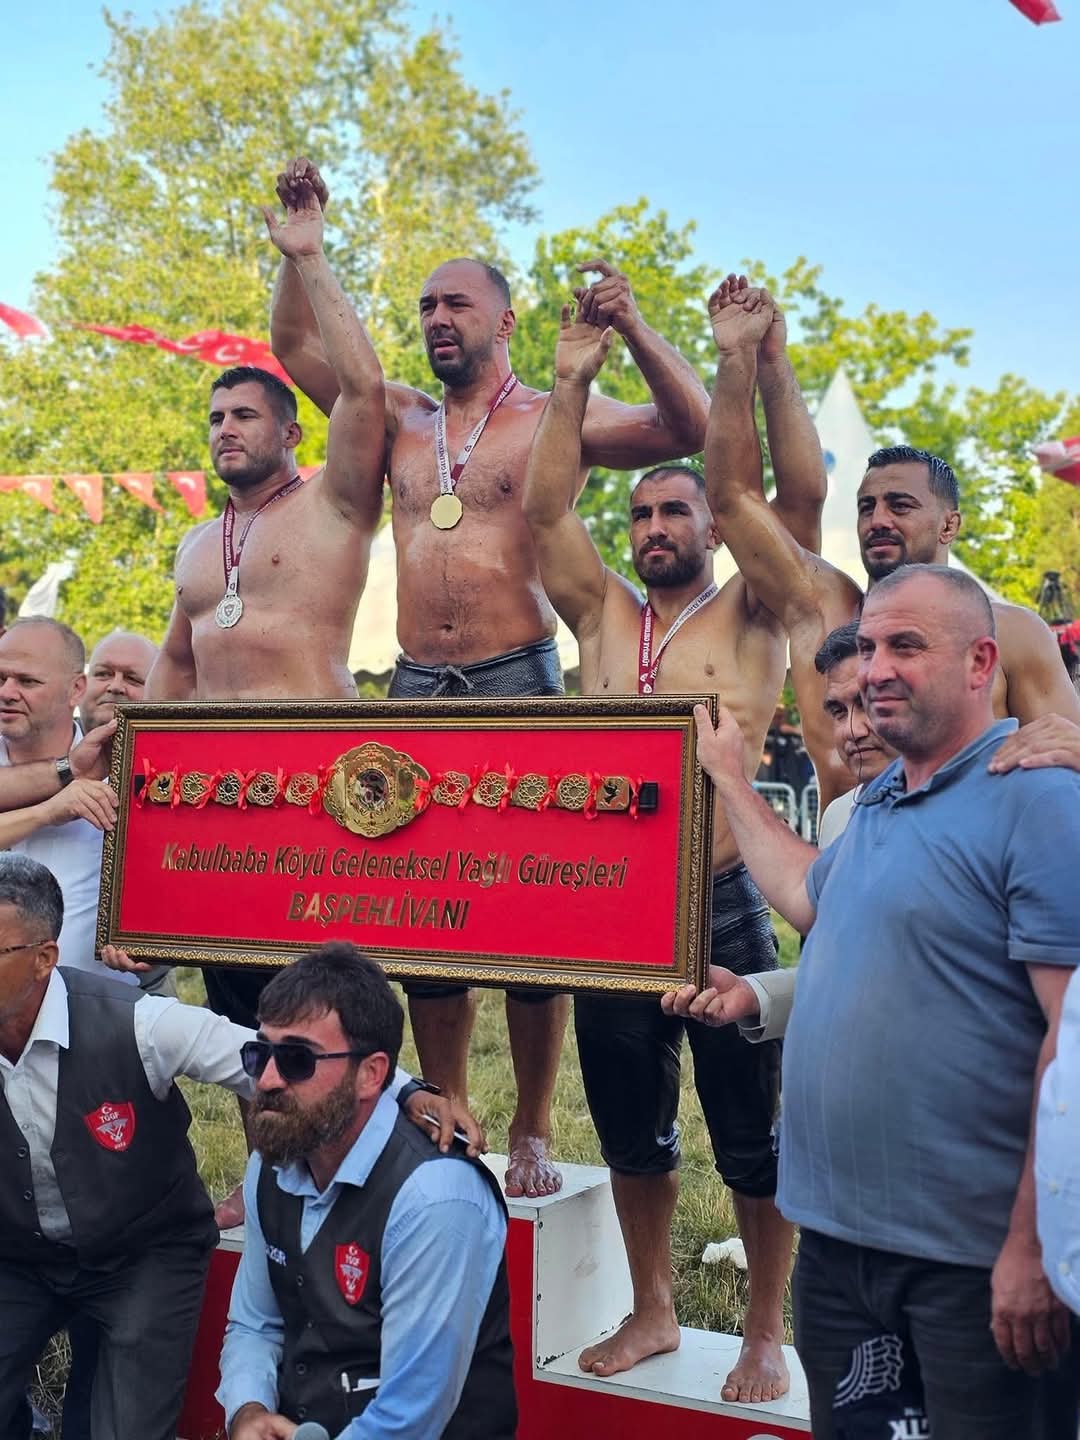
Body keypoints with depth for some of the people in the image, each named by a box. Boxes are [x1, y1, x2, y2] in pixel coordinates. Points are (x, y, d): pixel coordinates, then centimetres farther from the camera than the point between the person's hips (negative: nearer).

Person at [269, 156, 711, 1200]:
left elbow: (686, 428, -8)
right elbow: (295, 344, 19)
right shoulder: (400, 421, 17)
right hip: (416, 690, 4)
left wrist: (631, 330, -20)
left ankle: (532, 1134, 8)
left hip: (518, 685, -4)